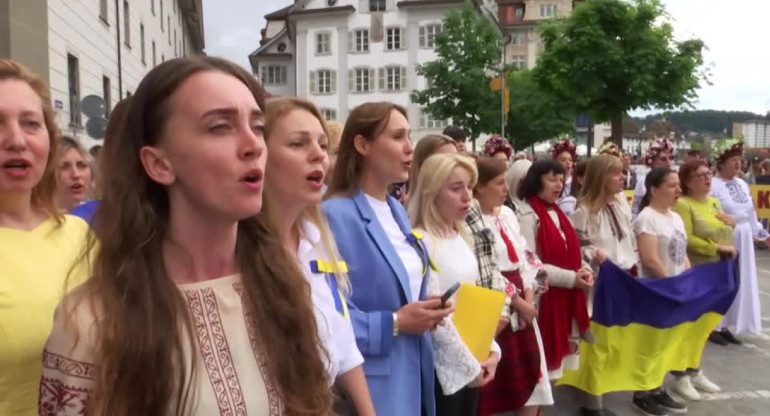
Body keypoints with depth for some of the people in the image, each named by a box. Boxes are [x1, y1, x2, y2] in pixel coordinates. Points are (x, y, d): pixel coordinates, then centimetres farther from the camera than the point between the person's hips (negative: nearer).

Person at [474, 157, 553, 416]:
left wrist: (528, 294, -3)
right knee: (494, 382, 3)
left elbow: (525, 257, 10)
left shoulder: (507, 214, 10)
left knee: (531, 375, 14)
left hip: (523, 303, 8)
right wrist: (515, 300, -13)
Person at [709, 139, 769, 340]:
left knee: (740, 281, 10)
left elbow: (751, 215, 17)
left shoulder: (742, 184, 10)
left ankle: (726, 325, 19)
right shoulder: (712, 186, -14)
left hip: (743, 240, 8)